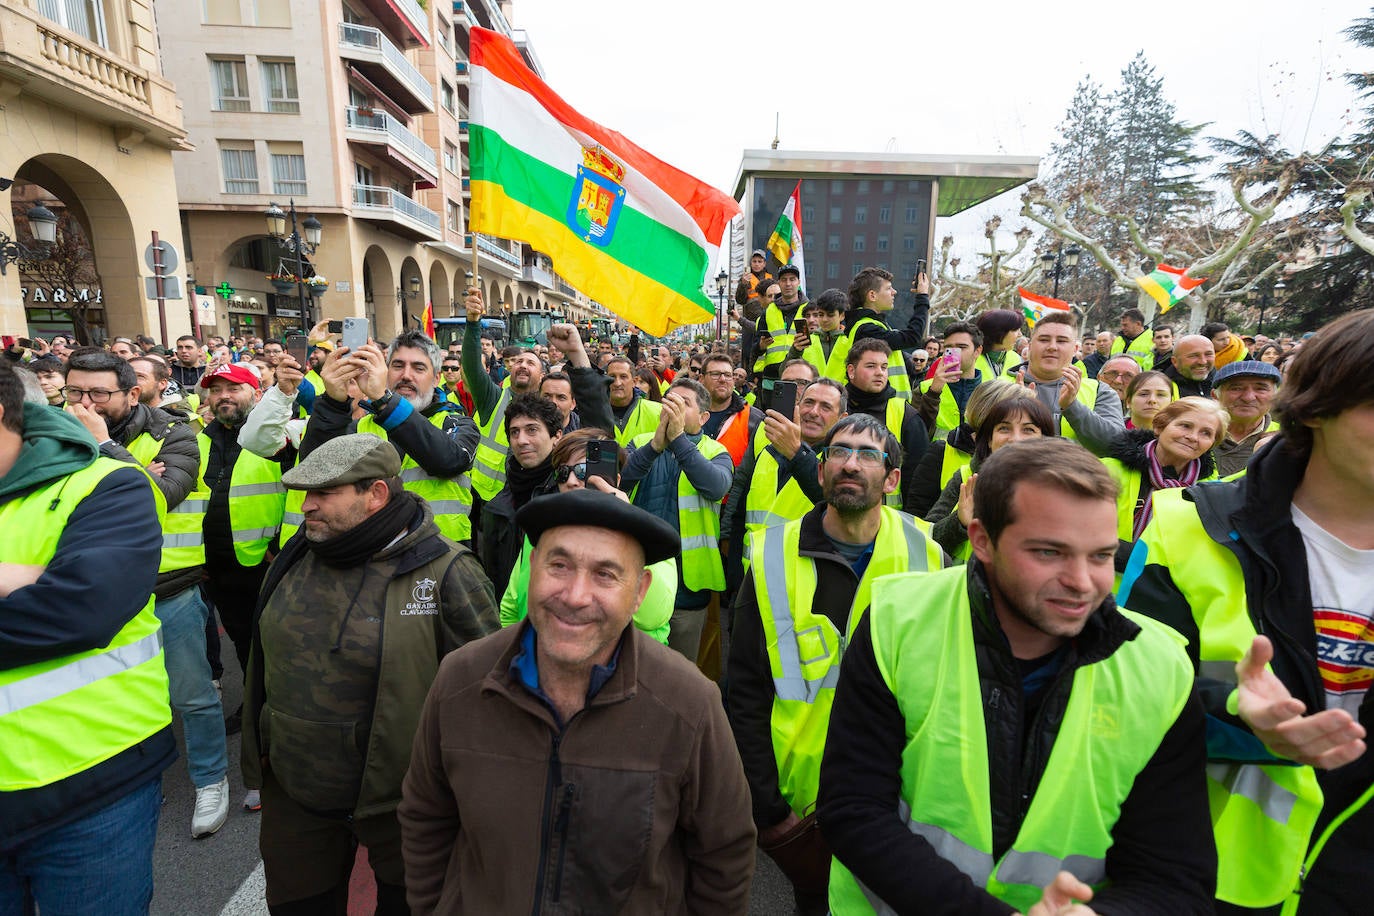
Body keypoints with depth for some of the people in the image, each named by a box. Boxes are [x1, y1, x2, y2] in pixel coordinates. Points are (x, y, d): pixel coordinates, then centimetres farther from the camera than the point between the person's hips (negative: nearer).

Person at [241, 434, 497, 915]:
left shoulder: (445, 572, -21)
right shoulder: (295, 557, 0)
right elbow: (263, 661, 14)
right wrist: (257, 749, 18)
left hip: (399, 800, -5)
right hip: (291, 792, 5)